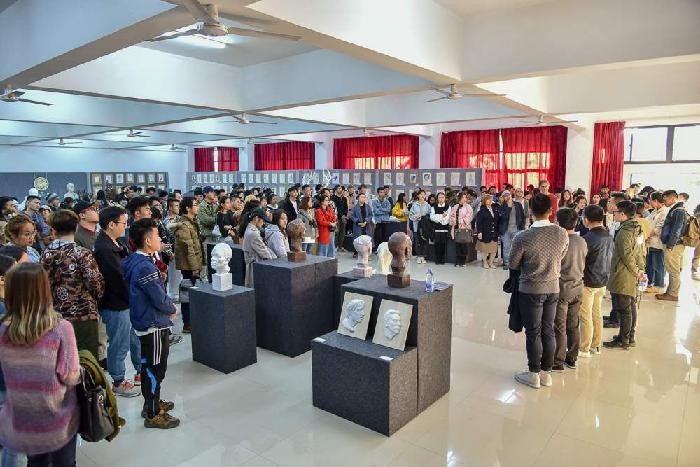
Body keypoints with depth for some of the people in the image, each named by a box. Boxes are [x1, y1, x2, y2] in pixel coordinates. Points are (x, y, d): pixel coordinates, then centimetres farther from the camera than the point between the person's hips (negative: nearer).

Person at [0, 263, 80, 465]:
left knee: (36, 461, 27)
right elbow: (70, 378, -19)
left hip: (22, 419, 3)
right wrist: (79, 371, 1)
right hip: (58, 418, -3)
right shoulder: (60, 328, -23)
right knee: (63, 462, 19)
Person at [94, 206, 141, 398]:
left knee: (136, 338, 22)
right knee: (119, 345, 8)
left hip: (127, 301, 9)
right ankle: (118, 382, 26)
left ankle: (140, 372, 38)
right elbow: (118, 280, -24)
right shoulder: (104, 249, -24)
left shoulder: (117, 242, 5)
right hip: (115, 304, -9)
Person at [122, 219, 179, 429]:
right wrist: (172, 310, -4)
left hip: (146, 322, 10)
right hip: (153, 324, -10)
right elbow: (159, 299, -22)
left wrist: (168, 304, 3)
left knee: (149, 365, 22)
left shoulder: (136, 261, 5)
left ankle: (152, 402, 38)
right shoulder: (145, 267, -26)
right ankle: (153, 415, 15)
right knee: (155, 368, 3)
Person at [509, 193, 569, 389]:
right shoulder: (562, 234, -8)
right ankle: (547, 373, 26)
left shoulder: (523, 237, -20)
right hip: (553, 288, 4)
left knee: (533, 333, 7)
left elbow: (513, 264, -8)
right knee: (548, 331, 14)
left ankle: (534, 374, 19)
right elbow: (561, 258, 5)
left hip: (531, 290, -4)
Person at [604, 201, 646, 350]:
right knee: (631, 307, 17)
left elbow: (627, 255, -23)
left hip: (622, 277, -9)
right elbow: (641, 252, 12)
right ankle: (630, 337, 28)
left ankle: (623, 340, 9)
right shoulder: (637, 229, 8)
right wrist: (640, 269, 10)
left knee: (623, 309, 0)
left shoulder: (624, 231, -21)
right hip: (632, 277, 9)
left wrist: (636, 271, -12)